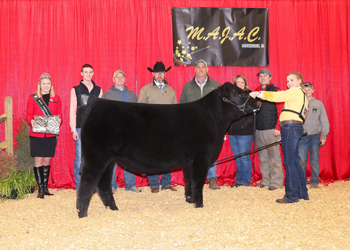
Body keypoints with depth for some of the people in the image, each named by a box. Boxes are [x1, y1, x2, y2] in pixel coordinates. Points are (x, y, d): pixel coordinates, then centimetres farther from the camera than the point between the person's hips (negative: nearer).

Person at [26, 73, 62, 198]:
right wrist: (31, 121, -18)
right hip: (36, 135, -2)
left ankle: (45, 187, 17)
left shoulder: (56, 99, 11)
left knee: (47, 161, 7)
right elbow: (29, 114, 3)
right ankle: (40, 189, 4)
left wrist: (58, 121, -12)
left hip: (51, 135, 2)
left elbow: (60, 115, 10)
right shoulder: (32, 98, 5)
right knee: (39, 161, -2)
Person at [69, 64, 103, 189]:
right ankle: (79, 186, 5)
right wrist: (73, 129, -4)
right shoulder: (75, 90, 7)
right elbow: (72, 111, 4)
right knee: (80, 158, -3)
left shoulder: (98, 90, 13)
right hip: (81, 128, -2)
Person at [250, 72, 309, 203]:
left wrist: (258, 93, -18)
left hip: (290, 127, -10)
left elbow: (277, 96, -17)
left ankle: (292, 195, -4)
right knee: (294, 162, 14)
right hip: (295, 127, 10)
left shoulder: (296, 91, -4)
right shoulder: (301, 94, 25)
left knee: (289, 162, -7)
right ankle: (302, 192, 19)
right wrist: (283, 132, 21)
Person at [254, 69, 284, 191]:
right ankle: (266, 180, 16)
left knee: (274, 156, -4)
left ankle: (276, 182, 2)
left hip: (271, 130, -6)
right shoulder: (256, 91, 16)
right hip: (259, 129, 6)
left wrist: (278, 128, -13)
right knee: (263, 157, 8)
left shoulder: (276, 91, -1)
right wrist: (254, 126, 11)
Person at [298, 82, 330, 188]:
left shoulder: (319, 104, 10)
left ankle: (314, 181, 10)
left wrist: (323, 136, 3)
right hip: (301, 136, 0)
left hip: (314, 136, 0)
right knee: (301, 160, -4)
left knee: (314, 160, 0)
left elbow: (324, 121, 10)